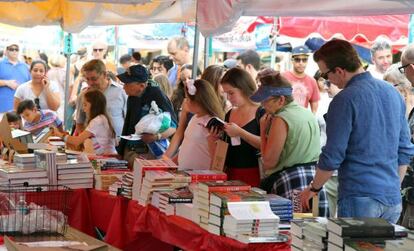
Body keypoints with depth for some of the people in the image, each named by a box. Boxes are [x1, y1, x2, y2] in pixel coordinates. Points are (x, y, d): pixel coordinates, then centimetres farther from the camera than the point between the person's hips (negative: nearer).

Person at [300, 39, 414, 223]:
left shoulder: (345, 100, -13)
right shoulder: (393, 93, 9)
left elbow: (332, 157, -11)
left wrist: (313, 188, 4)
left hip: (360, 199, -7)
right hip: (393, 200, 7)